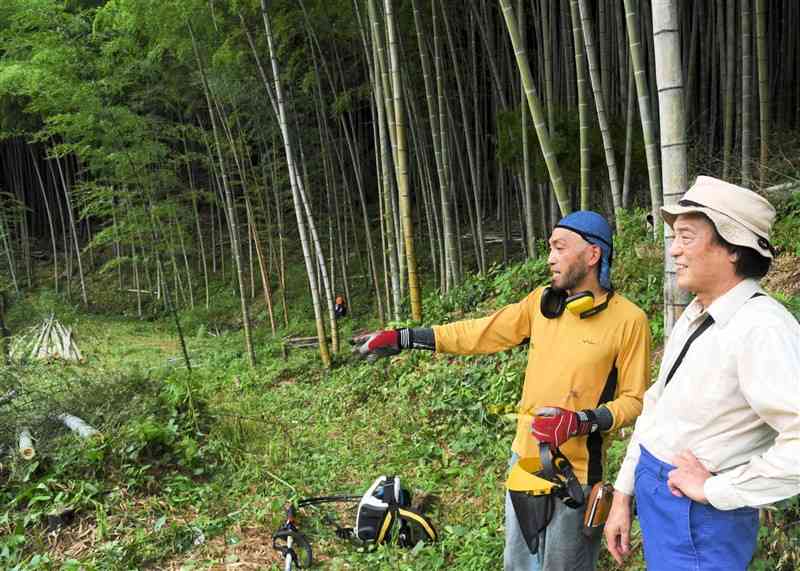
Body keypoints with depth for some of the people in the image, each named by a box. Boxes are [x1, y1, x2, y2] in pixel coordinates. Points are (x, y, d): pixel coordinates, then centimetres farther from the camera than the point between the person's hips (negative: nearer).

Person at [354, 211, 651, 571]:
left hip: (575, 471, -5)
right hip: (524, 456, 5)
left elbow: (635, 399, -8)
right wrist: (401, 338, 1)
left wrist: (581, 421, -25)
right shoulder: (541, 301, 1)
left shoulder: (628, 320, -14)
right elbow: (478, 333, 4)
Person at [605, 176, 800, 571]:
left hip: (696, 518, -8)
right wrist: (623, 493, 11)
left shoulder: (762, 329, -25)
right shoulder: (694, 316, 3)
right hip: (653, 493, 8)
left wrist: (715, 489, -22)